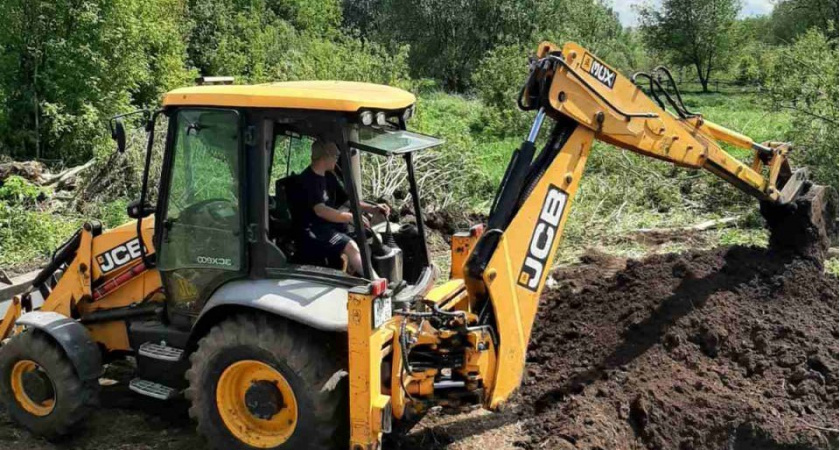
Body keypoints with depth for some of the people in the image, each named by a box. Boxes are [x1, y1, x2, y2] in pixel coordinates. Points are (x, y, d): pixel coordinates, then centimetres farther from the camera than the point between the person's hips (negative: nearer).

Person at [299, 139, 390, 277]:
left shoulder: (328, 178, 15)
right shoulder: (308, 179, -14)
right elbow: (320, 210, -28)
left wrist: (373, 208, 4)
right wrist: (350, 217, -40)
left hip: (330, 227, 10)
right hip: (314, 231, -10)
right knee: (350, 246, -30)